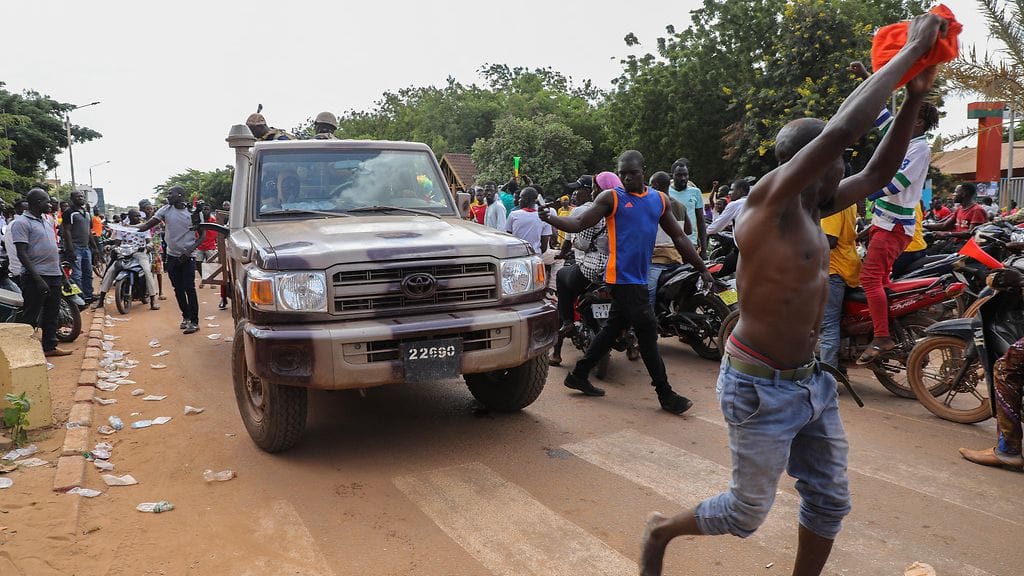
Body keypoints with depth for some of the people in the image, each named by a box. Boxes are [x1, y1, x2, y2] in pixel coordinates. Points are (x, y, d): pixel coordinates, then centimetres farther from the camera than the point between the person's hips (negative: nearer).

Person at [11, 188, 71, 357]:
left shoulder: (47, 222, 16)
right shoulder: (21, 223, -10)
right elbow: (22, 254, -16)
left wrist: (61, 272, 19)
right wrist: (38, 279, -22)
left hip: (54, 275, 8)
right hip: (36, 277, -8)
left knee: (52, 314, 15)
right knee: (30, 317, -2)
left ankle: (50, 346, 25)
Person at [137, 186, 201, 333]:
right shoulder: (166, 210, 2)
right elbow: (148, 224, -3)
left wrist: (189, 251, -13)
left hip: (187, 257, -4)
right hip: (172, 256, 4)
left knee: (189, 288, -7)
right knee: (178, 289, 11)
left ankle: (194, 321, -3)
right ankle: (186, 316, 25)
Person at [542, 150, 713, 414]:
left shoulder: (659, 200, 12)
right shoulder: (611, 198, -2)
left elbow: (679, 237, 15)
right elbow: (579, 223, -6)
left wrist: (702, 269, 12)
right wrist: (551, 218, -25)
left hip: (638, 278, 6)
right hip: (622, 276, -6)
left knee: (613, 329, 14)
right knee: (648, 333, -4)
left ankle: (578, 375, 27)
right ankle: (665, 395, 5)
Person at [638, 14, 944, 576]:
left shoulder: (811, 209, 6)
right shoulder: (771, 200, -19)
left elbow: (878, 173, 14)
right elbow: (843, 128, -30)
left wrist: (914, 97, 4)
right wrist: (911, 50, -20)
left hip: (810, 381, 8)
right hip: (761, 387, -8)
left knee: (829, 501, 15)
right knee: (747, 513, 7)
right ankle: (660, 531, 33)